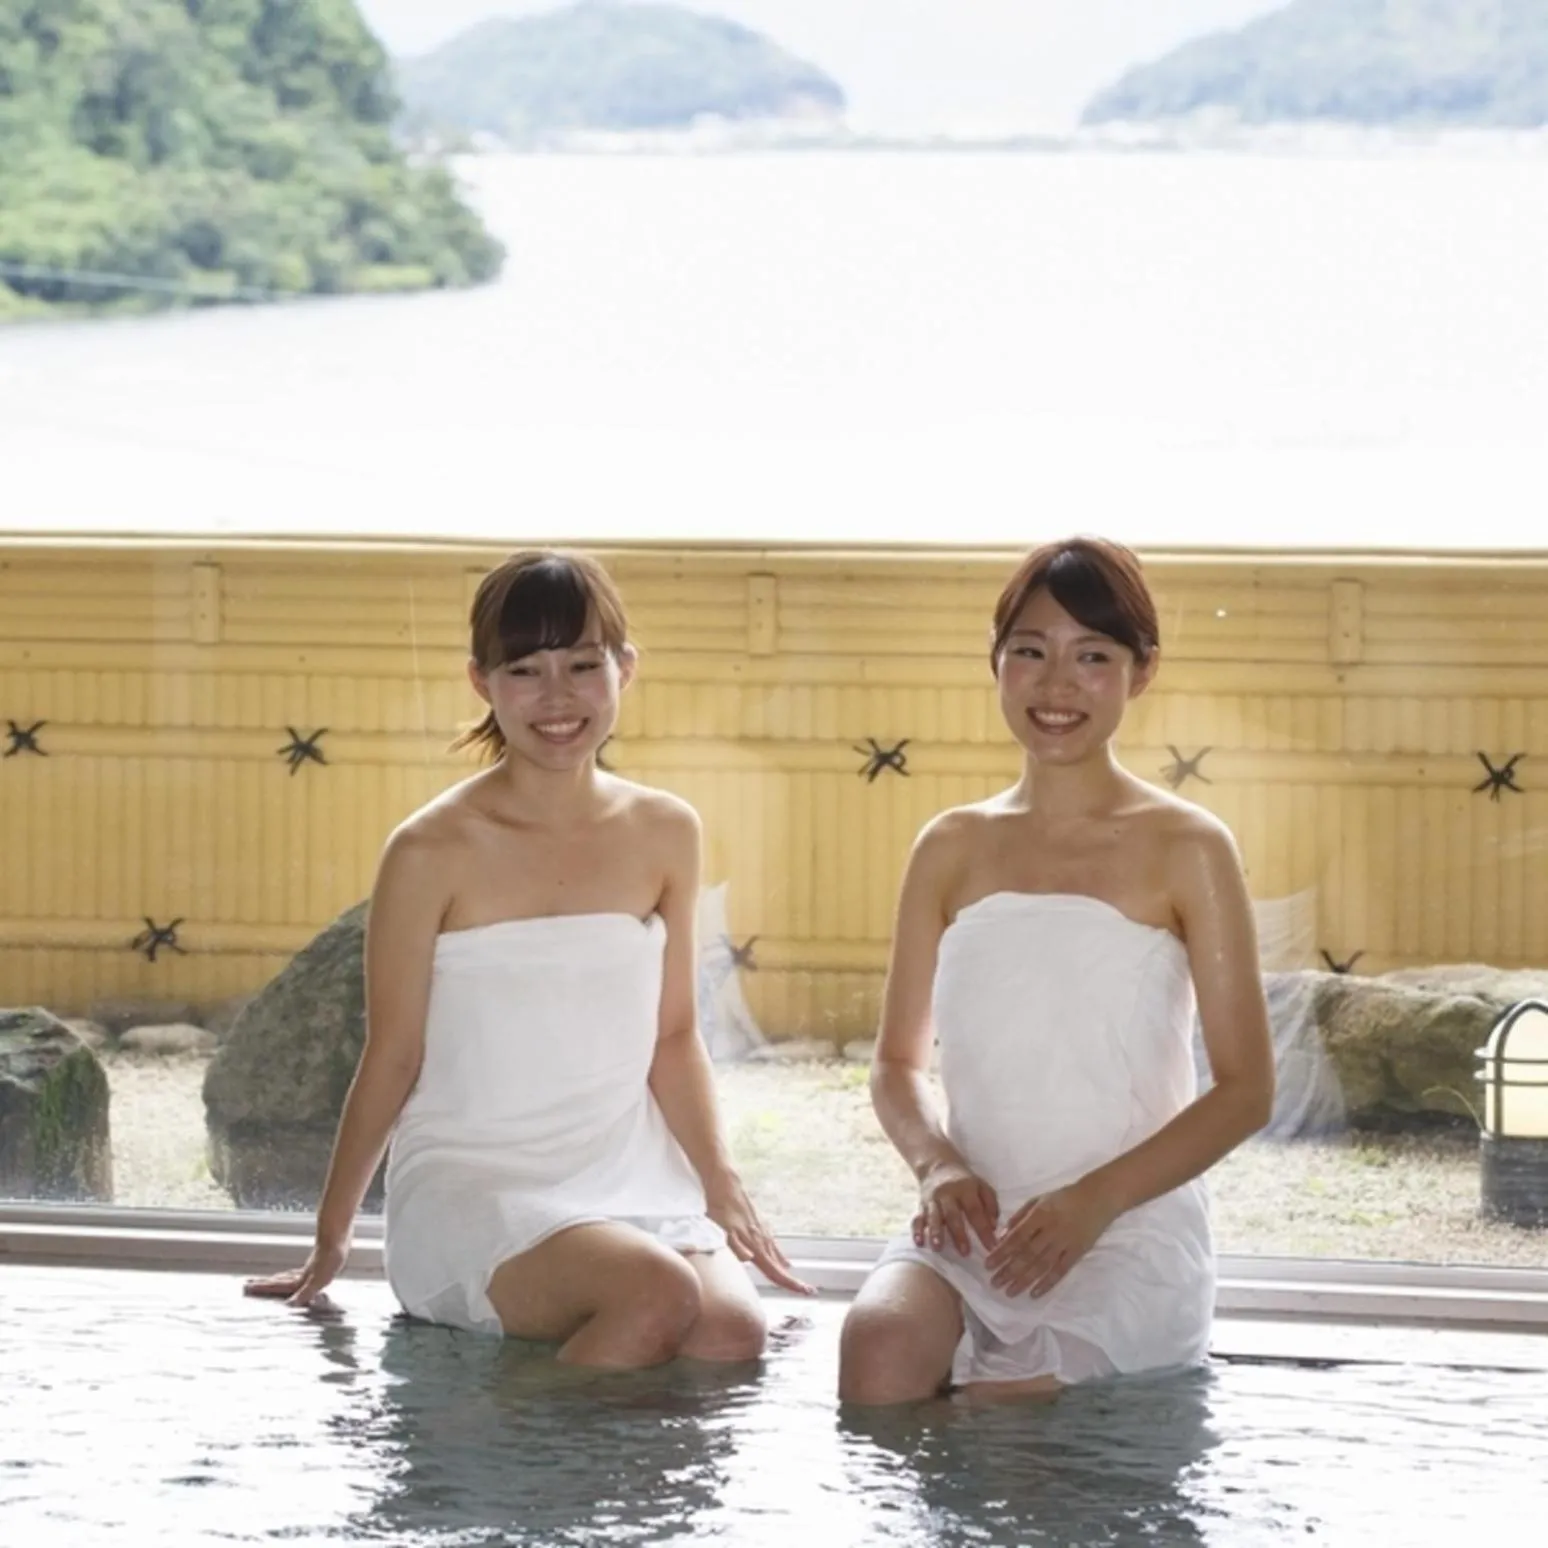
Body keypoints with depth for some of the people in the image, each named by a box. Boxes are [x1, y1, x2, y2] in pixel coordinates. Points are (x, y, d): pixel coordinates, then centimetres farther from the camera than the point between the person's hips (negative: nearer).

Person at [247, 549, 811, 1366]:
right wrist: (330, 1241, 7)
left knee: (733, 1330, -28)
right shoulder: (434, 853, -6)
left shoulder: (663, 834, 7)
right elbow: (391, 1059, 2)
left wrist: (720, 1184, 1)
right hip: (470, 1188, -4)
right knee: (659, 1293, -33)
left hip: (633, 1184, 4)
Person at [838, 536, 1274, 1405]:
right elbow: (899, 1060, 17)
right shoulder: (953, 850, 11)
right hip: (975, 1229, 2)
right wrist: (937, 1164, -6)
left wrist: (1095, 1200, -14)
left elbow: (1247, 1089, -1)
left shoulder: (1184, 850, 0)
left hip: (1133, 1241, -2)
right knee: (879, 1355, -31)